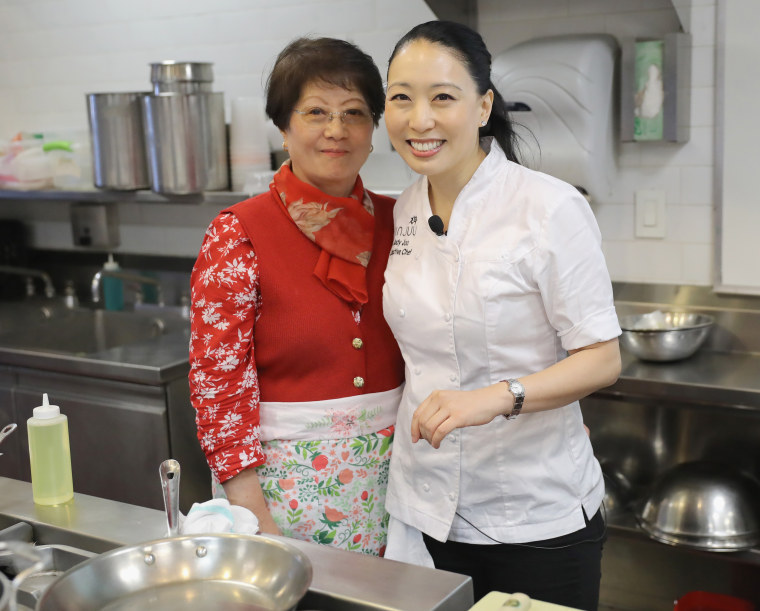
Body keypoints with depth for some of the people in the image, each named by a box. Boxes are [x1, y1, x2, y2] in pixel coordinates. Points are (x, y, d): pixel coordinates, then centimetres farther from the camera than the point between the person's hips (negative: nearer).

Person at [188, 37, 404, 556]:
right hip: (290, 475, -3)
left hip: (393, 469, 4)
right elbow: (219, 380, -10)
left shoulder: (396, 222, 3)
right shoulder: (237, 236, -8)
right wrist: (253, 520, -13)